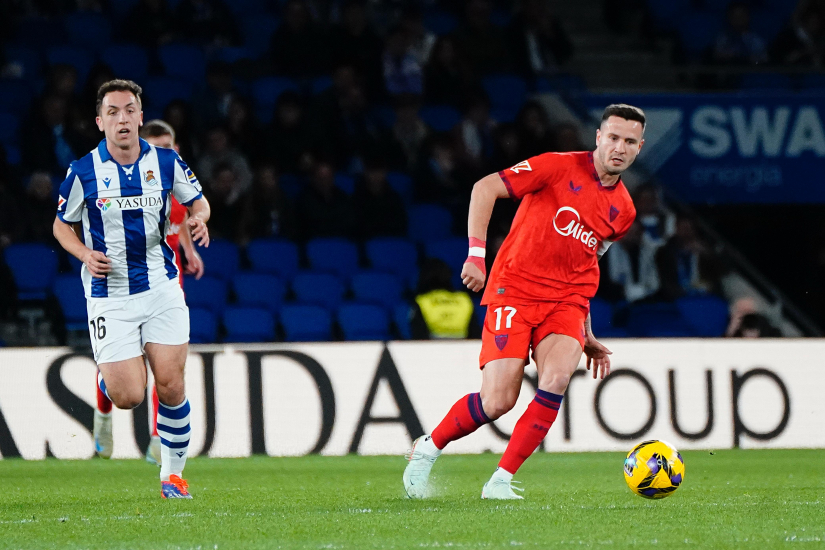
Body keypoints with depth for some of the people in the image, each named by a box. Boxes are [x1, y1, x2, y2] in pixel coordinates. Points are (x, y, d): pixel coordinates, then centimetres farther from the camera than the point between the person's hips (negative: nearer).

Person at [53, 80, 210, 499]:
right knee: (128, 396, -8)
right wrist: (85, 254, -12)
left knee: (170, 386, -5)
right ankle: (105, 380, 29)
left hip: (161, 287, 2)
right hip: (109, 296, -2)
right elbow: (62, 225, 7)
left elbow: (197, 200, 16)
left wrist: (199, 218, -8)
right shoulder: (83, 172, -6)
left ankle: (172, 472, 13)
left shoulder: (165, 162, 0)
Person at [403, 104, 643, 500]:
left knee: (556, 381, -24)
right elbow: (485, 188, -8)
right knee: (498, 401, -12)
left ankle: (501, 480, -12)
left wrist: (586, 336, 22)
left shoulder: (623, 210, 11)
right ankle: (428, 448, 16)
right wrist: (476, 255, -16)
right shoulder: (559, 167, -7)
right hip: (514, 290, -4)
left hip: (566, 303, 4)